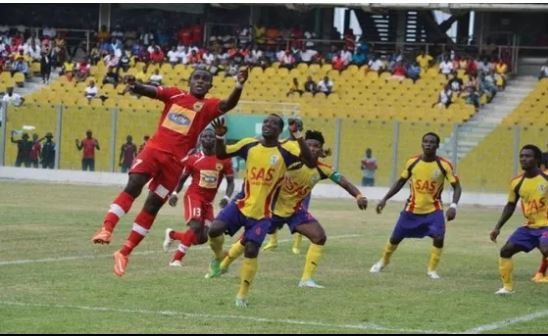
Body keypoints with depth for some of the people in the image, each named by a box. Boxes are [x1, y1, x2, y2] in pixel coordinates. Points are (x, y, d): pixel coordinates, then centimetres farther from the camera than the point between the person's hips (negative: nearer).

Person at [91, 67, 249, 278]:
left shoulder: (208, 106, 4)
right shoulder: (174, 95, 9)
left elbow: (228, 105, -15)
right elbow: (149, 91, -5)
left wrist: (238, 88, -35)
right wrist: (135, 86, -28)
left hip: (175, 160, 0)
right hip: (154, 148, 0)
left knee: (152, 205, 3)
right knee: (133, 186, -21)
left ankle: (124, 252, 10)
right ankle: (107, 229, -24)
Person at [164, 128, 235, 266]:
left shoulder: (224, 160, -1)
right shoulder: (194, 159, -3)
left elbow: (230, 182, 4)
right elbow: (182, 178, 9)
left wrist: (227, 197, -13)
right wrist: (175, 193, -5)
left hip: (208, 201, 4)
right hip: (193, 196, -4)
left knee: (202, 238, 1)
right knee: (196, 227, -26)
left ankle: (172, 234, 26)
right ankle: (176, 259, -17)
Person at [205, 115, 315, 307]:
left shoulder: (286, 150, -9)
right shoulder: (249, 144, 0)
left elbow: (310, 163, -24)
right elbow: (221, 155, 9)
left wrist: (297, 135, -31)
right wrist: (219, 137, -12)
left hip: (262, 213, -2)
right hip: (242, 203, 2)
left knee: (251, 250, -7)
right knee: (215, 229, -19)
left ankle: (242, 295, 11)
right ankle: (219, 257, 16)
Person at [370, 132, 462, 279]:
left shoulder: (444, 165, -15)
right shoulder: (412, 162, -8)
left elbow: (457, 186, -10)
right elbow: (400, 182, 6)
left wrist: (453, 206, -27)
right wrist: (384, 199, 1)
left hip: (433, 209, -2)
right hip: (412, 209, 2)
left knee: (439, 237, -21)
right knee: (395, 237, 9)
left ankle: (432, 269, -3)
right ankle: (383, 261, 36)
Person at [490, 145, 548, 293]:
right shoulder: (517, 182, 0)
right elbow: (510, 206, 14)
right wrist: (497, 227, 8)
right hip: (529, 227, 6)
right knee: (505, 250, 0)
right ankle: (507, 287, 15)